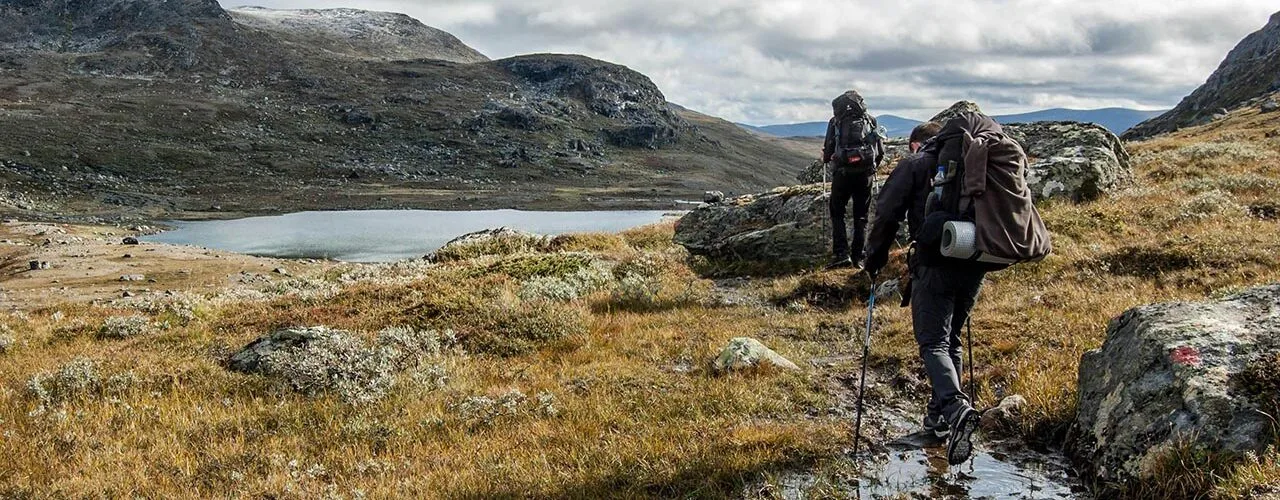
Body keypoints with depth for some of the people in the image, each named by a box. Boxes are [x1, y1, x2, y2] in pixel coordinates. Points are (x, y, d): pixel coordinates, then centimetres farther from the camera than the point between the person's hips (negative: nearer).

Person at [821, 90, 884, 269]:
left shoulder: (836, 121, 4)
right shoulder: (871, 120, 10)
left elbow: (828, 149, 1)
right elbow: (881, 150, 10)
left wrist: (828, 160, 23)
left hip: (842, 172, -2)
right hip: (865, 173, 2)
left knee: (837, 213, 9)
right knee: (861, 216, 11)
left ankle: (841, 254, -5)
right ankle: (858, 258, 8)